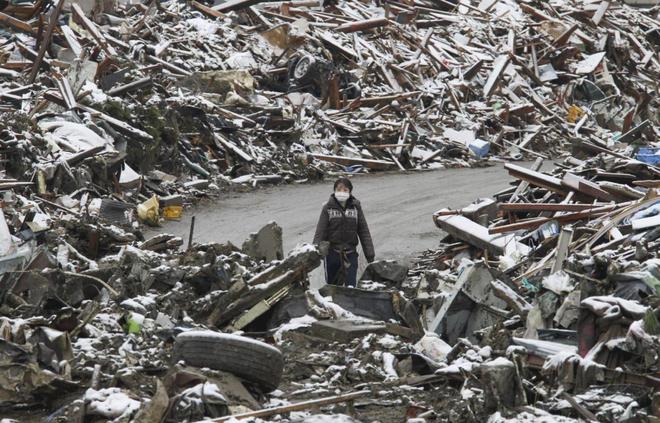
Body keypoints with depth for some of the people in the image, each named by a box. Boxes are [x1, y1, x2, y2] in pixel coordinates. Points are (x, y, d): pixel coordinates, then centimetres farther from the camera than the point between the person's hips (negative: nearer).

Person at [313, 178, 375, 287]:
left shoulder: (355, 207, 2)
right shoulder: (328, 208, -2)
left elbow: (364, 232, 5)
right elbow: (320, 231, -5)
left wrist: (370, 255, 3)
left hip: (350, 254, 0)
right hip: (332, 254, 0)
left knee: (351, 286, -6)